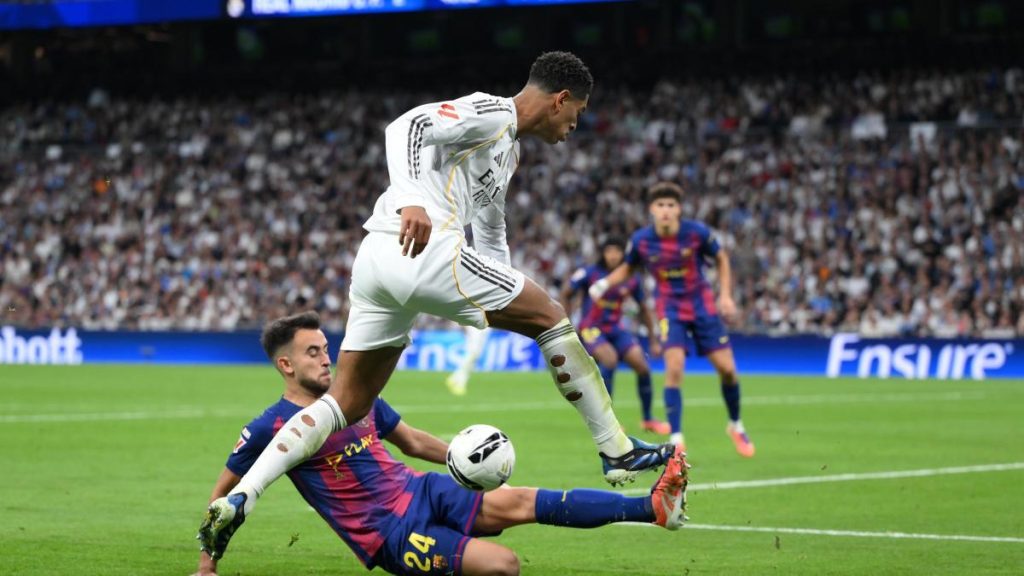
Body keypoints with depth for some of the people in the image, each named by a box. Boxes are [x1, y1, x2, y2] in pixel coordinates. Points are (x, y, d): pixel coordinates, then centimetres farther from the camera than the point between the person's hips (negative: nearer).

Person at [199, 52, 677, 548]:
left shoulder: (509, 149, 30)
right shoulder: (492, 112, 0)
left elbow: (490, 237, 38)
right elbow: (406, 127, -16)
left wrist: (516, 305, 34)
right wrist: (411, 199, -31)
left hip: (375, 262, 10)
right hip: (423, 249, -10)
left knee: (345, 405, 7)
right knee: (551, 317, 3)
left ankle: (240, 498, -6)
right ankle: (618, 452, 9)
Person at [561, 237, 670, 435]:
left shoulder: (632, 279, -3)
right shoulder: (589, 274, -13)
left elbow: (643, 309, 11)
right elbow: (565, 294, 0)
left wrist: (653, 339, 11)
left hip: (615, 328, 4)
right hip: (591, 328, -4)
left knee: (642, 367, -8)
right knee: (610, 359, -30)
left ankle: (647, 419, 11)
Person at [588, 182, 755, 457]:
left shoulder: (697, 232, -15)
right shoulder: (641, 240, -12)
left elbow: (721, 259, 3)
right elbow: (628, 268, 9)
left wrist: (726, 295, -5)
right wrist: (605, 283, -9)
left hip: (702, 304, 1)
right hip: (670, 307, -1)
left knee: (727, 369, -1)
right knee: (674, 367, -20)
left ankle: (735, 426, 26)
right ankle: (676, 439, -13)